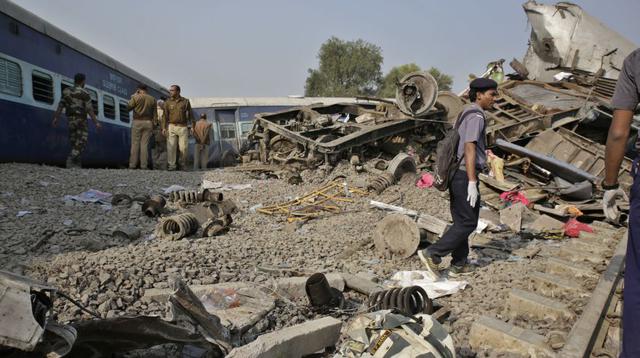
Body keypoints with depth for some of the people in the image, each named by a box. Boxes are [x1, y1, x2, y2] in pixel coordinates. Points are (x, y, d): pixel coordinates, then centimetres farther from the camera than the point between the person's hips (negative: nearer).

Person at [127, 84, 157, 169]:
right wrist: (153, 124, 10)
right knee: (145, 144, 3)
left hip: (137, 122, -2)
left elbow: (128, 108, 6)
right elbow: (155, 114, 4)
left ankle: (132, 165, 0)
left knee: (135, 144, 1)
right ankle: (144, 165, 0)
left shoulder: (135, 97, -5)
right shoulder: (152, 99, 5)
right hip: (148, 123, 2)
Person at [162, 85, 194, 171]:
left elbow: (190, 115, 8)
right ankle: (171, 165, -1)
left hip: (183, 127, 0)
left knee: (184, 147, -3)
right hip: (171, 126, 1)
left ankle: (183, 164, 12)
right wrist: (164, 127, -5)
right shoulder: (168, 102, 7)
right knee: (171, 147, -6)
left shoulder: (185, 101, 5)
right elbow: (165, 115, 4)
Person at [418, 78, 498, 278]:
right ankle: (432, 254, -7)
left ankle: (459, 265, 19)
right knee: (468, 223, -5)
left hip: (456, 174, 10)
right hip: (465, 175, -10)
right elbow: (469, 149, -21)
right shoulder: (475, 116, -13)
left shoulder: (466, 114, 18)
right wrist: (472, 182, -24)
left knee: (461, 221, 13)